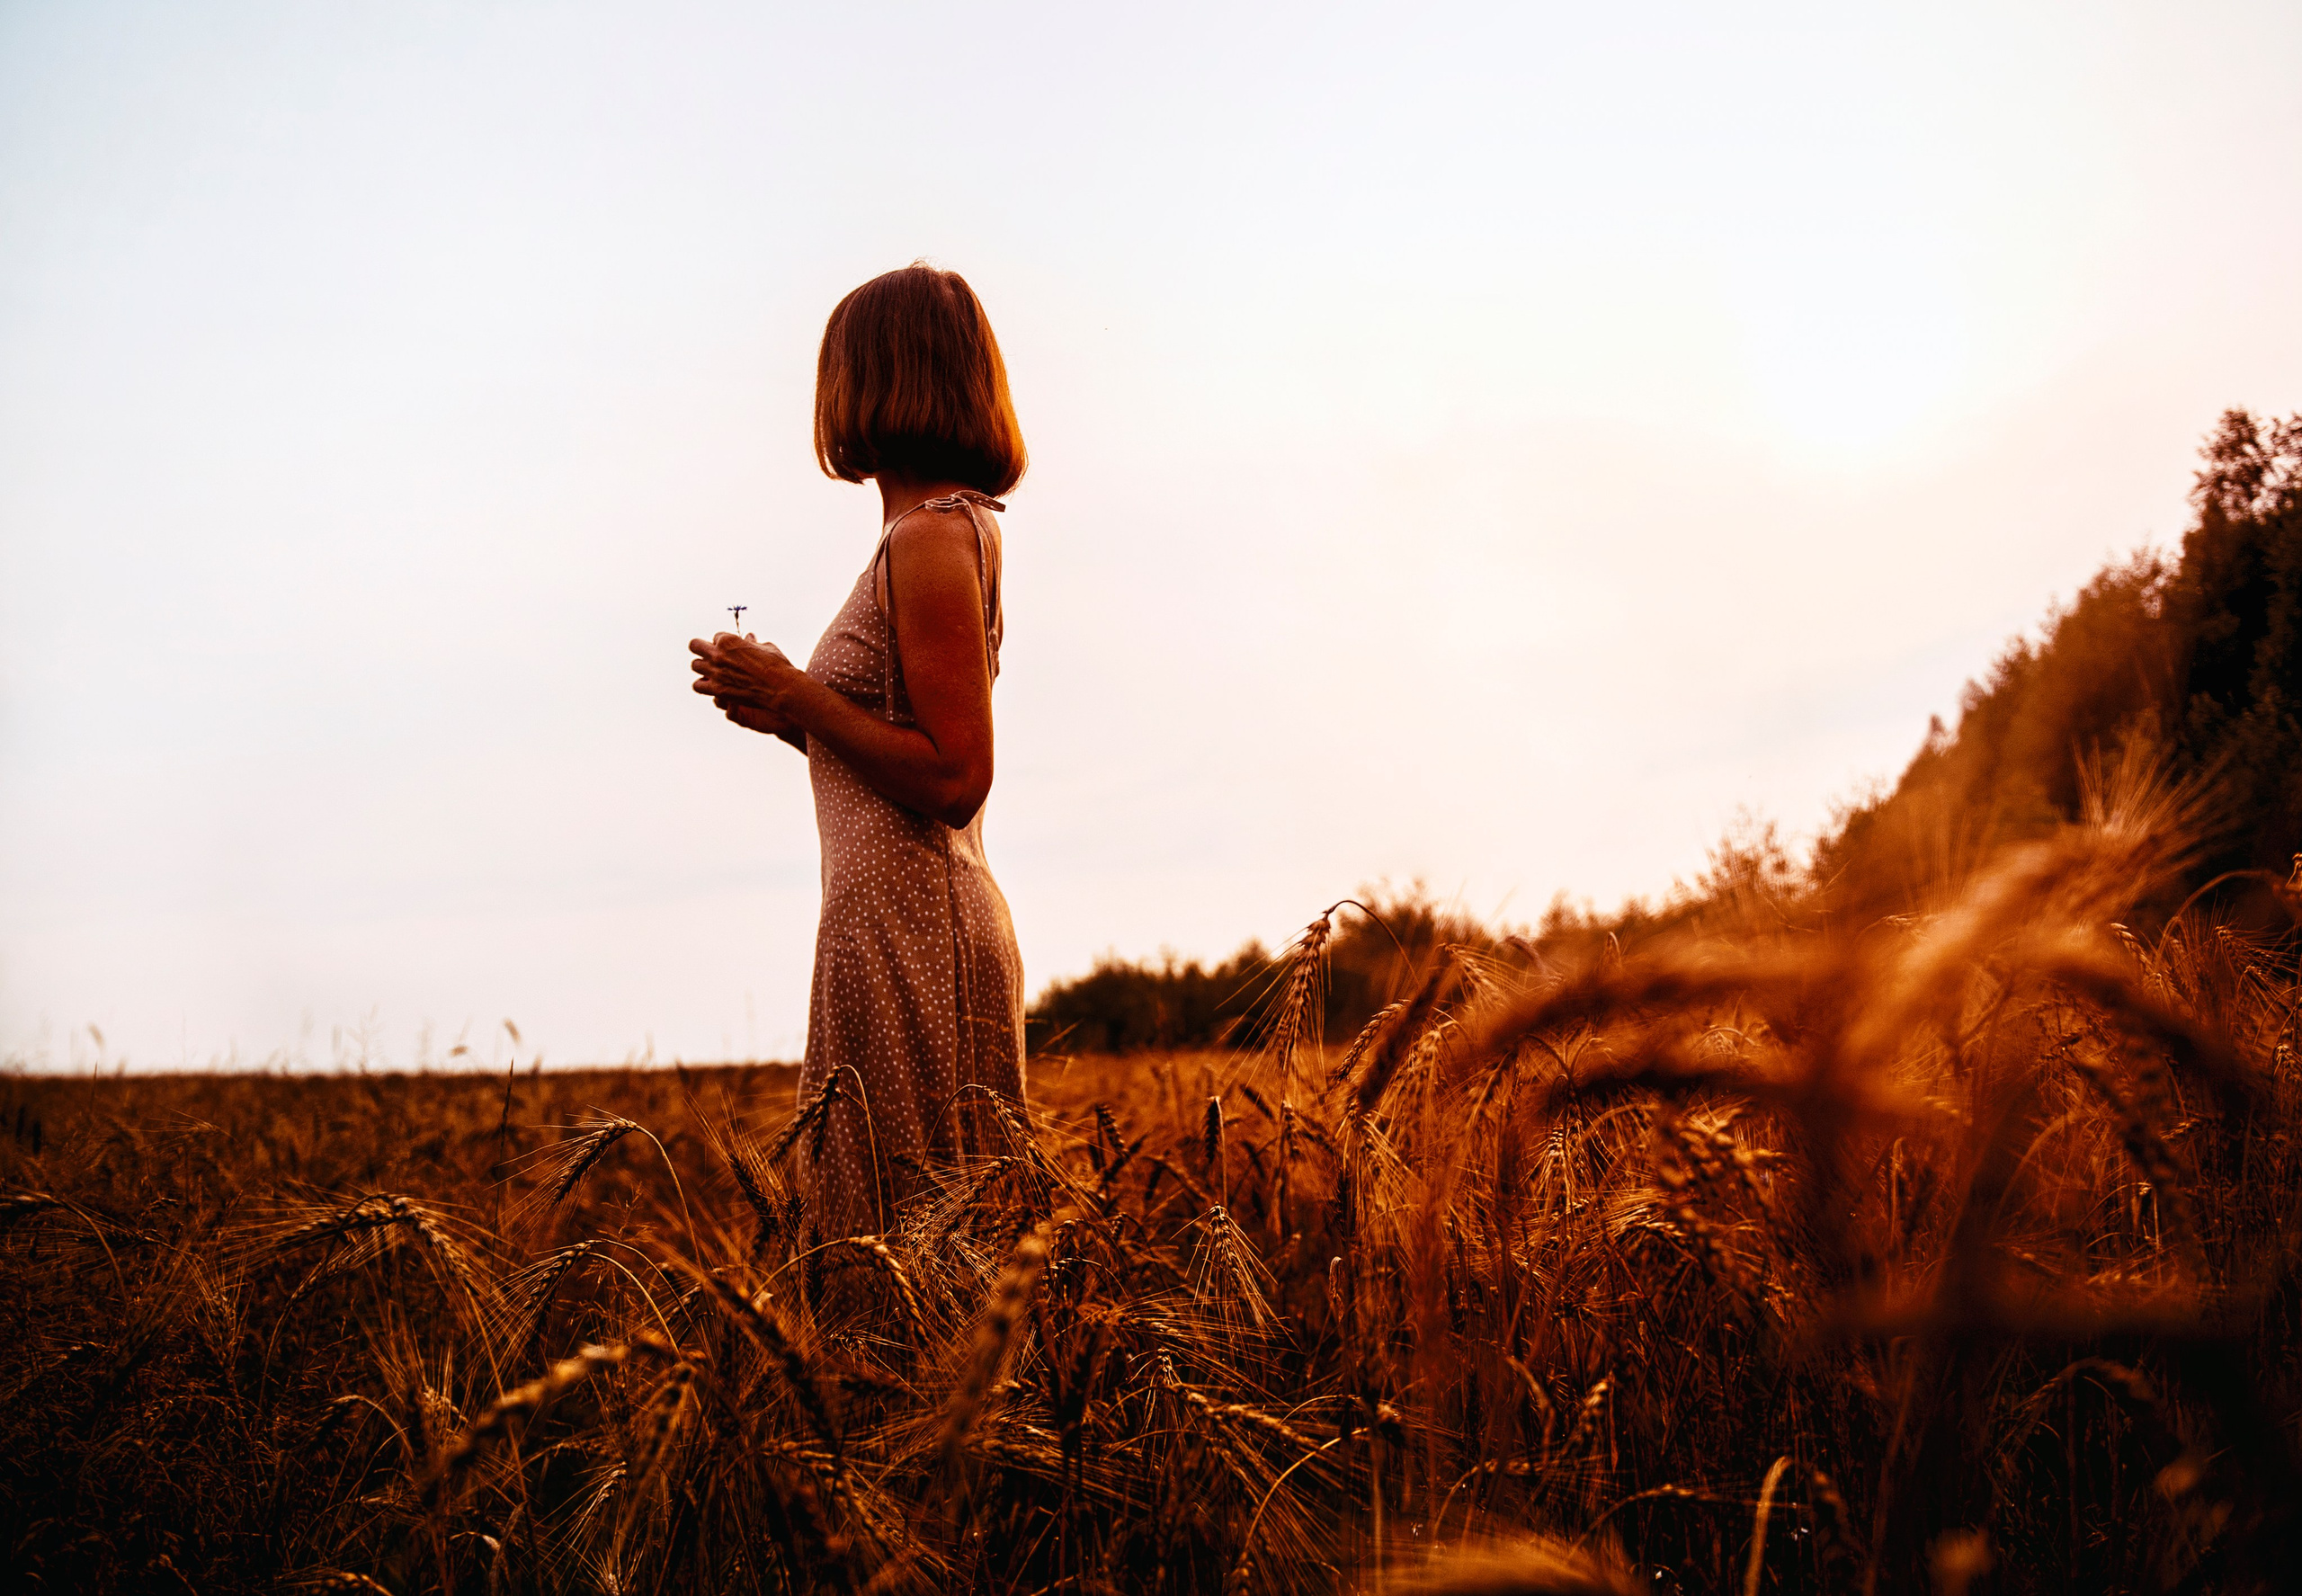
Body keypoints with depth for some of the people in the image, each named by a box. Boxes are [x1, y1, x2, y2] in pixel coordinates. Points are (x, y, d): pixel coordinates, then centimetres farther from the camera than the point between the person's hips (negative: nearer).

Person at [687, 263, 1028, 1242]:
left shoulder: (927, 541, -13)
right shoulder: (959, 528, 16)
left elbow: (953, 779, -20)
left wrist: (800, 695, -13)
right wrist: (790, 712, 10)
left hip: (907, 931, -10)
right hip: (934, 915, 10)